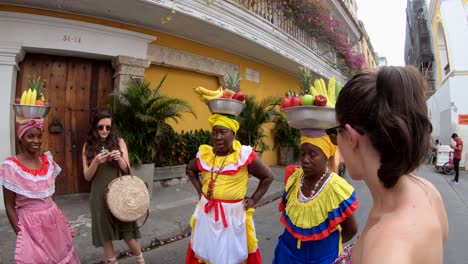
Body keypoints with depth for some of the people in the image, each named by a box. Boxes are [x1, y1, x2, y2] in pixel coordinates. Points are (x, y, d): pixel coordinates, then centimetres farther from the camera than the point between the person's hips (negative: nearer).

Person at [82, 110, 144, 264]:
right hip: (99, 195, 1)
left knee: (127, 231, 2)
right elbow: (87, 177, -2)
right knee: (105, 232, 11)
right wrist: (96, 162, -20)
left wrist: (119, 159, -20)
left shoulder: (119, 142, -1)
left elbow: (127, 170, 0)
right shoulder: (88, 146, 1)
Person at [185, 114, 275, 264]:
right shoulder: (204, 154, -1)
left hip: (233, 214, -4)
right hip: (207, 214, 4)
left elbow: (268, 176, -3)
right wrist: (200, 190, 8)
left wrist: (253, 200, -6)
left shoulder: (244, 155, -13)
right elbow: (190, 170, 19)